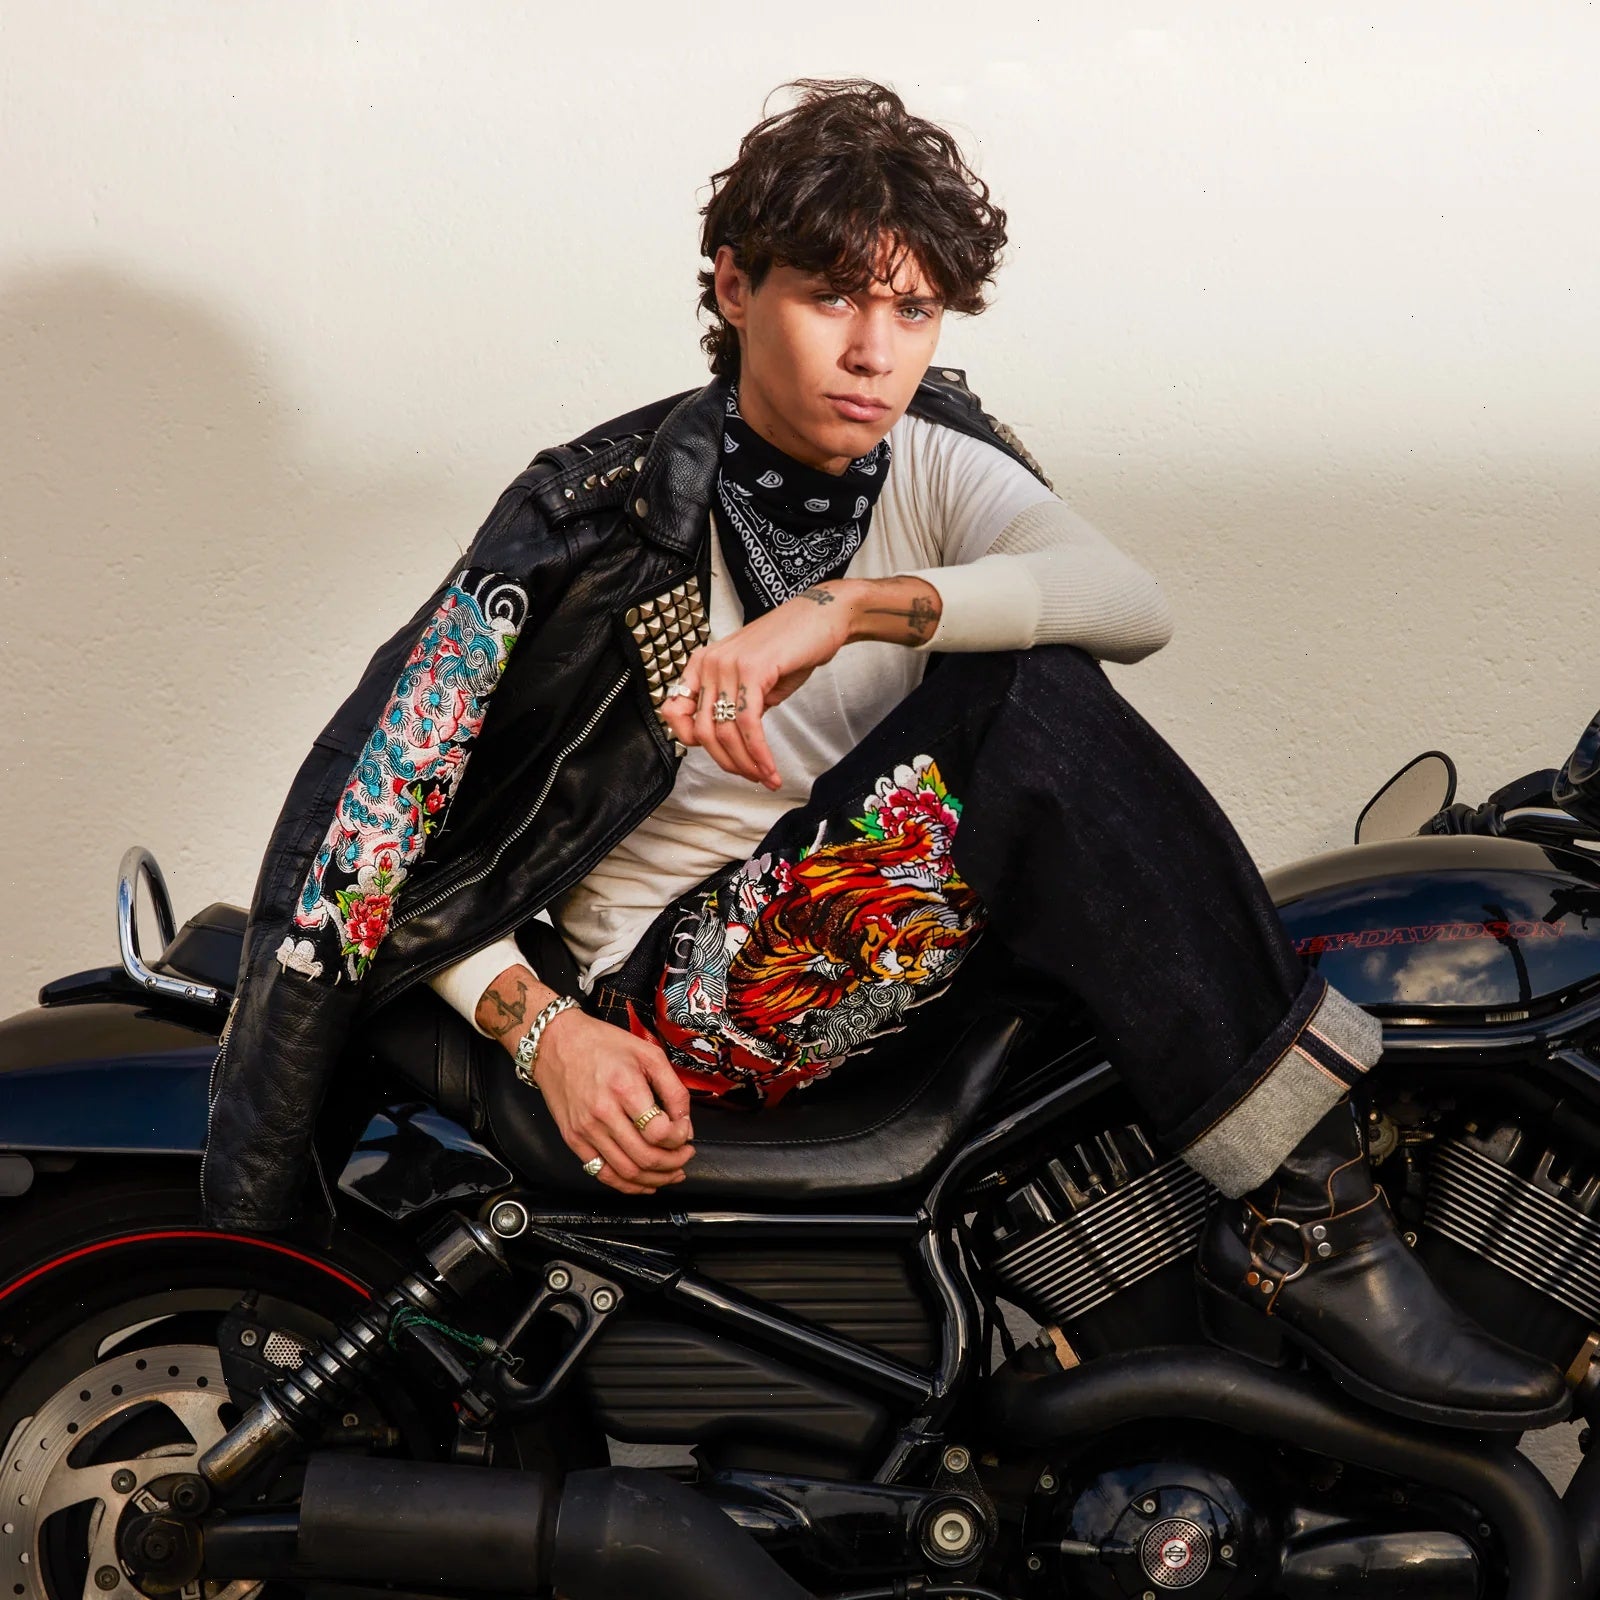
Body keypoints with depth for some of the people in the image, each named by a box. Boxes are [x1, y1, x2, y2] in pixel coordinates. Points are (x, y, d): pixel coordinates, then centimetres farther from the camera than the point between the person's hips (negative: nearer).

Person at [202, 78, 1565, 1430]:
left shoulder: (938, 466, 2)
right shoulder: (602, 511, -9)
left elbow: (1136, 599, -20)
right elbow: (391, 812, -8)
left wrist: (850, 607, -33)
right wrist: (544, 1027, -22)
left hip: (875, 957, 5)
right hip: (680, 1000, -5)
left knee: (1040, 682, -25)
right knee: (1023, 709, -28)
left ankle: (1294, 1219, -27)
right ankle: (1302, 1219, -30)